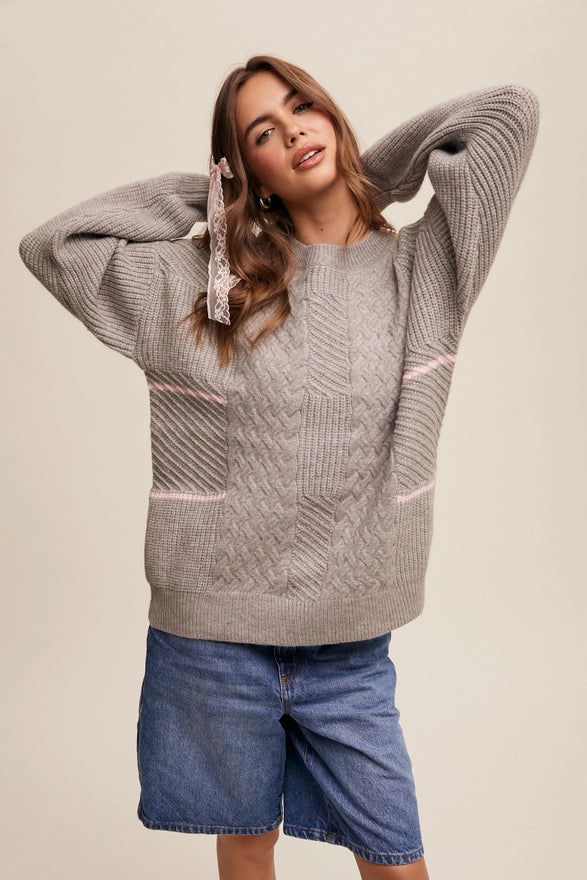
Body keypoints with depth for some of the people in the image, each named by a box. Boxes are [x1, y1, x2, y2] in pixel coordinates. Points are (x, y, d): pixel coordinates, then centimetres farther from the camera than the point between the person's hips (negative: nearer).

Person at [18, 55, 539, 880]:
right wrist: (202, 193, 4)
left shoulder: (422, 270, 1)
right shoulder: (202, 281, 1)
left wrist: (371, 173, 7)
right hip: (214, 637, 0)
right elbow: (53, 244, 4)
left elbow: (511, 109, -1)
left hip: (351, 647, 0)